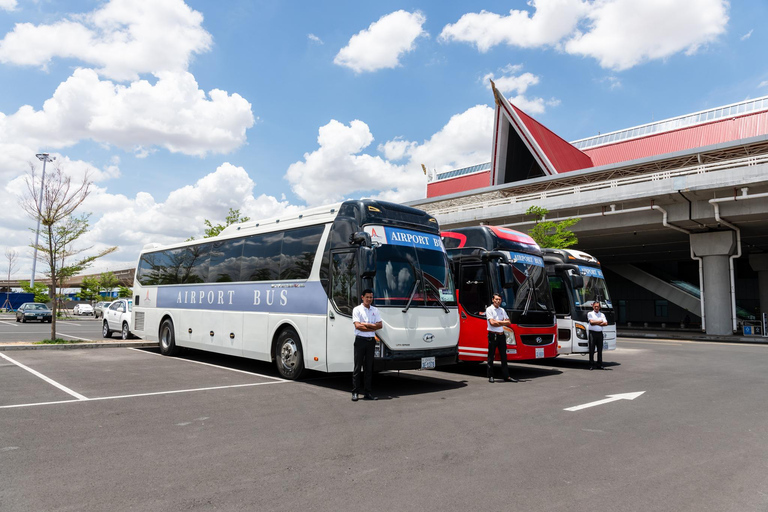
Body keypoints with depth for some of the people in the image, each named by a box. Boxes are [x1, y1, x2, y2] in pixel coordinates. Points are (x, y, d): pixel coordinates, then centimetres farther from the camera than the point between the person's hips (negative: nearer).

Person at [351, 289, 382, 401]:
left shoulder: (375, 310, 12)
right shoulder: (357, 310, -1)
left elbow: (380, 325, 3)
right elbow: (357, 326, -11)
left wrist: (366, 324, -8)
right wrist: (372, 328, -8)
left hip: (371, 340, 4)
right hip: (360, 340, -4)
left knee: (369, 367, 6)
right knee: (358, 367, -2)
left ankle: (367, 392, 12)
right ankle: (355, 392, 3)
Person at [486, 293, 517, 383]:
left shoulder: (502, 310, 15)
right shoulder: (489, 309, -3)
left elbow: (508, 322, 9)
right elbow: (492, 323, -14)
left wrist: (497, 322, -7)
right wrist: (502, 322, -5)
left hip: (501, 335, 5)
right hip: (493, 335, -5)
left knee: (503, 356, 7)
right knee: (491, 356, 0)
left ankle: (506, 376, 10)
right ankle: (490, 376, 8)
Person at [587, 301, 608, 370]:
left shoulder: (602, 314, 14)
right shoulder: (590, 313, 5)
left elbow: (605, 323, 0)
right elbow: (591, 322, -10)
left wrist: (596, 323, -8)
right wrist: (600, 321, -3)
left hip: (600, 333, 3)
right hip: (592, 332, -3)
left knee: (600, 350, 5)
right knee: (591, 350, -3)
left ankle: (599, 365, 11)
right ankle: (591, 365, 1)